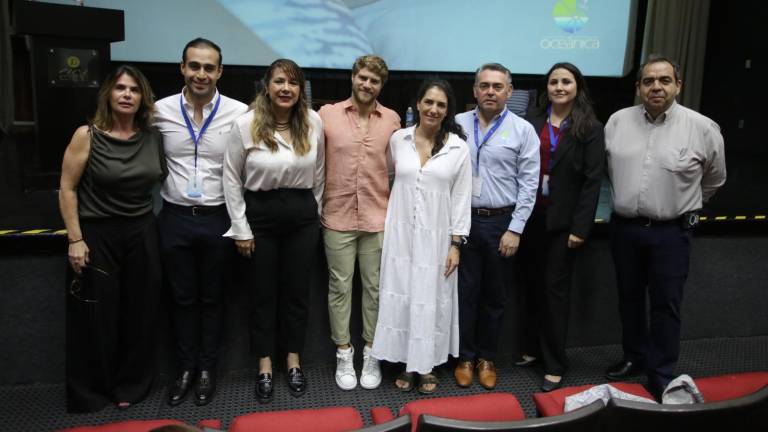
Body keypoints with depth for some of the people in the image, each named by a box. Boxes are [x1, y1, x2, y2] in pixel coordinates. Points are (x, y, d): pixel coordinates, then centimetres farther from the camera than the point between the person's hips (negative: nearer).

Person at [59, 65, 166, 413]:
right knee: (96, 315, 5)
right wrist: (75, 239, -12)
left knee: (140, 311, 10)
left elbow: (164, 178, 12)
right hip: (97, 233, -3)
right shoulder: (87, 135, -8)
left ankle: (131, 385, 29)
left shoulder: (153, 136, 2)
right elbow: (67, 189, -8)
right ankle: (89, 391, 24)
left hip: (142, 233, 4)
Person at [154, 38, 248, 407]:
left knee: (211, 297, 12)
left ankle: (207, 369, 27)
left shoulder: (238, 113, -9)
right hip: (175, 217, 1)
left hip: (217, 218, -1)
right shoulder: (161, 110, -3)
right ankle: (185, 368, 28)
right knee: (182, 297, 12)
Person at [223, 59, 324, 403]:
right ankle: (265, 367, 25)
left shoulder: (313, 122, -4)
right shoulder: (246, 124, -10)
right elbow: (231, 178, -4)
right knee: (263, 292, 9)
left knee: (297, 289, 11)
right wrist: (241, 228, -5)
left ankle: (294, 362, 28)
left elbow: (319, 173, 7)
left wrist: (313, 213, 9)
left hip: (302, 216, 2)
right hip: (260, 215, -2)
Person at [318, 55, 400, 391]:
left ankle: (371, 353, 24)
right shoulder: (327, 114, -2)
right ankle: (343, 353, 23)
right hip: (338, 217, -1)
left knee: (375, 287, 9)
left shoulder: (392, 120, 2)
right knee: (340, 286, 8)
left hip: (378, 218, 1)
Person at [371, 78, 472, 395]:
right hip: (402, 233, 2)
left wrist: (456, 244, -5)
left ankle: (427, 365, 22)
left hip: (437, 236, -1)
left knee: (431, 298, 6)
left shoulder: (458, 148, -3)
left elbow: (461, 198, -2)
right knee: (401, 295, 6)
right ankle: (407, 364, 21)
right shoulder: (397, 139, 2)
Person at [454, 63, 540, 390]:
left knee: (495, 296, 11)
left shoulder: (522, 130, -2)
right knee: (465, 293, 7)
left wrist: (515, 229, -8)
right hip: (463, 220, 1)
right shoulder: (458, 125, 2)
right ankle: (465, 357, 23)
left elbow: (529, 184, -3)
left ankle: (487, 357, 27)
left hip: (502, 222, -1)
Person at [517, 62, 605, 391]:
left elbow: (592, 181, -6)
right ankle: (534, 346, 28)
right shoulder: (532, 121, 4)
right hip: (530, 216, 3)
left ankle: (554, 363, 15)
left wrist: (581, 228, -11)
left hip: (562, 220, -3)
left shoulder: (590, 128, -2)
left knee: (555, 288, 4)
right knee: (531, 284, 11)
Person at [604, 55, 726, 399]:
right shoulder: (617, 121, -1)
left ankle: (662, 376, 19)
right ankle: (635, 357, 35)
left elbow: (714, 179, 8)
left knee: (666, 306, 5)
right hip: (624, 227, 3)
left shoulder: (702, 128, -8)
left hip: (671, 232, -3)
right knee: (629, 298, 16)